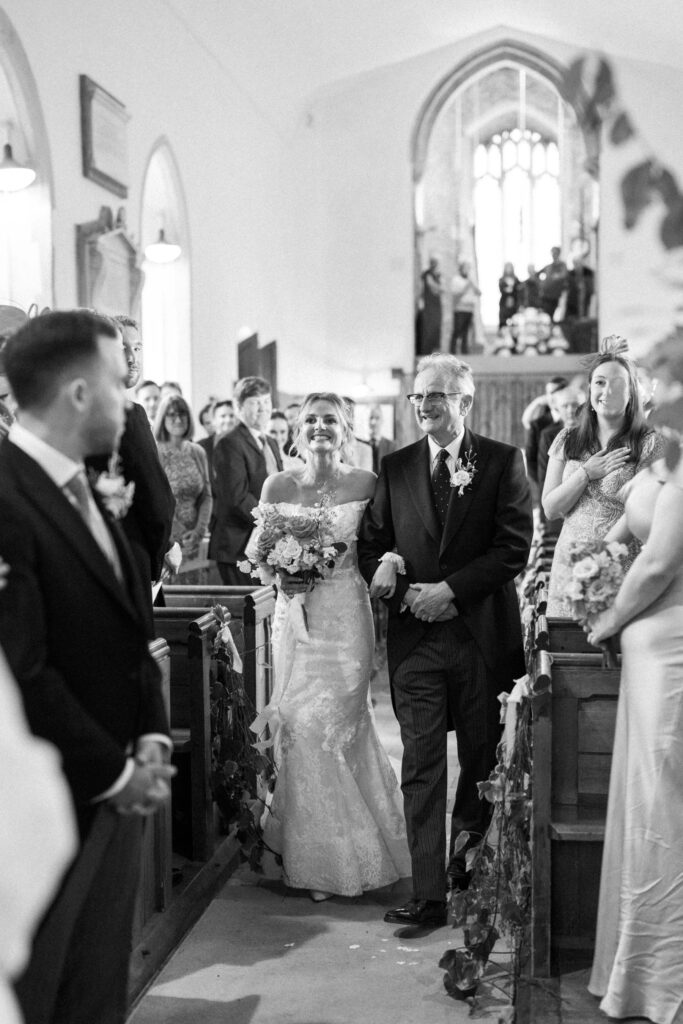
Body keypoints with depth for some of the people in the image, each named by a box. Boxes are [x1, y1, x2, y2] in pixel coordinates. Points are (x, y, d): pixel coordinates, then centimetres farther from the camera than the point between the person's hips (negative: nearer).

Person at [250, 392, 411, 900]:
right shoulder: (278, 486, 3)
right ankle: (317, 860, 20)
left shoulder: (366, 484, -1)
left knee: (337, 724, -4)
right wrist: (279, 575, -8)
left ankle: (352, 853, 17)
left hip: (348, 617, -2)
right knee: (300, 726, 0)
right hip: (296, 616, 2)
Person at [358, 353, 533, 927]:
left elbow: (515, 546, -8)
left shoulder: (503, 462, 0)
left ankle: (469, 865, 35)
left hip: (482, 636, -1)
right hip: (415, 637, 1)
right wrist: (398, 589, -8)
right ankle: (428, 895, 2)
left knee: (482, 759, 13)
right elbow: (371, 545, 11)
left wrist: (450, 590, -15)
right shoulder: (396, 467, 9)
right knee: (421, 766, -2)